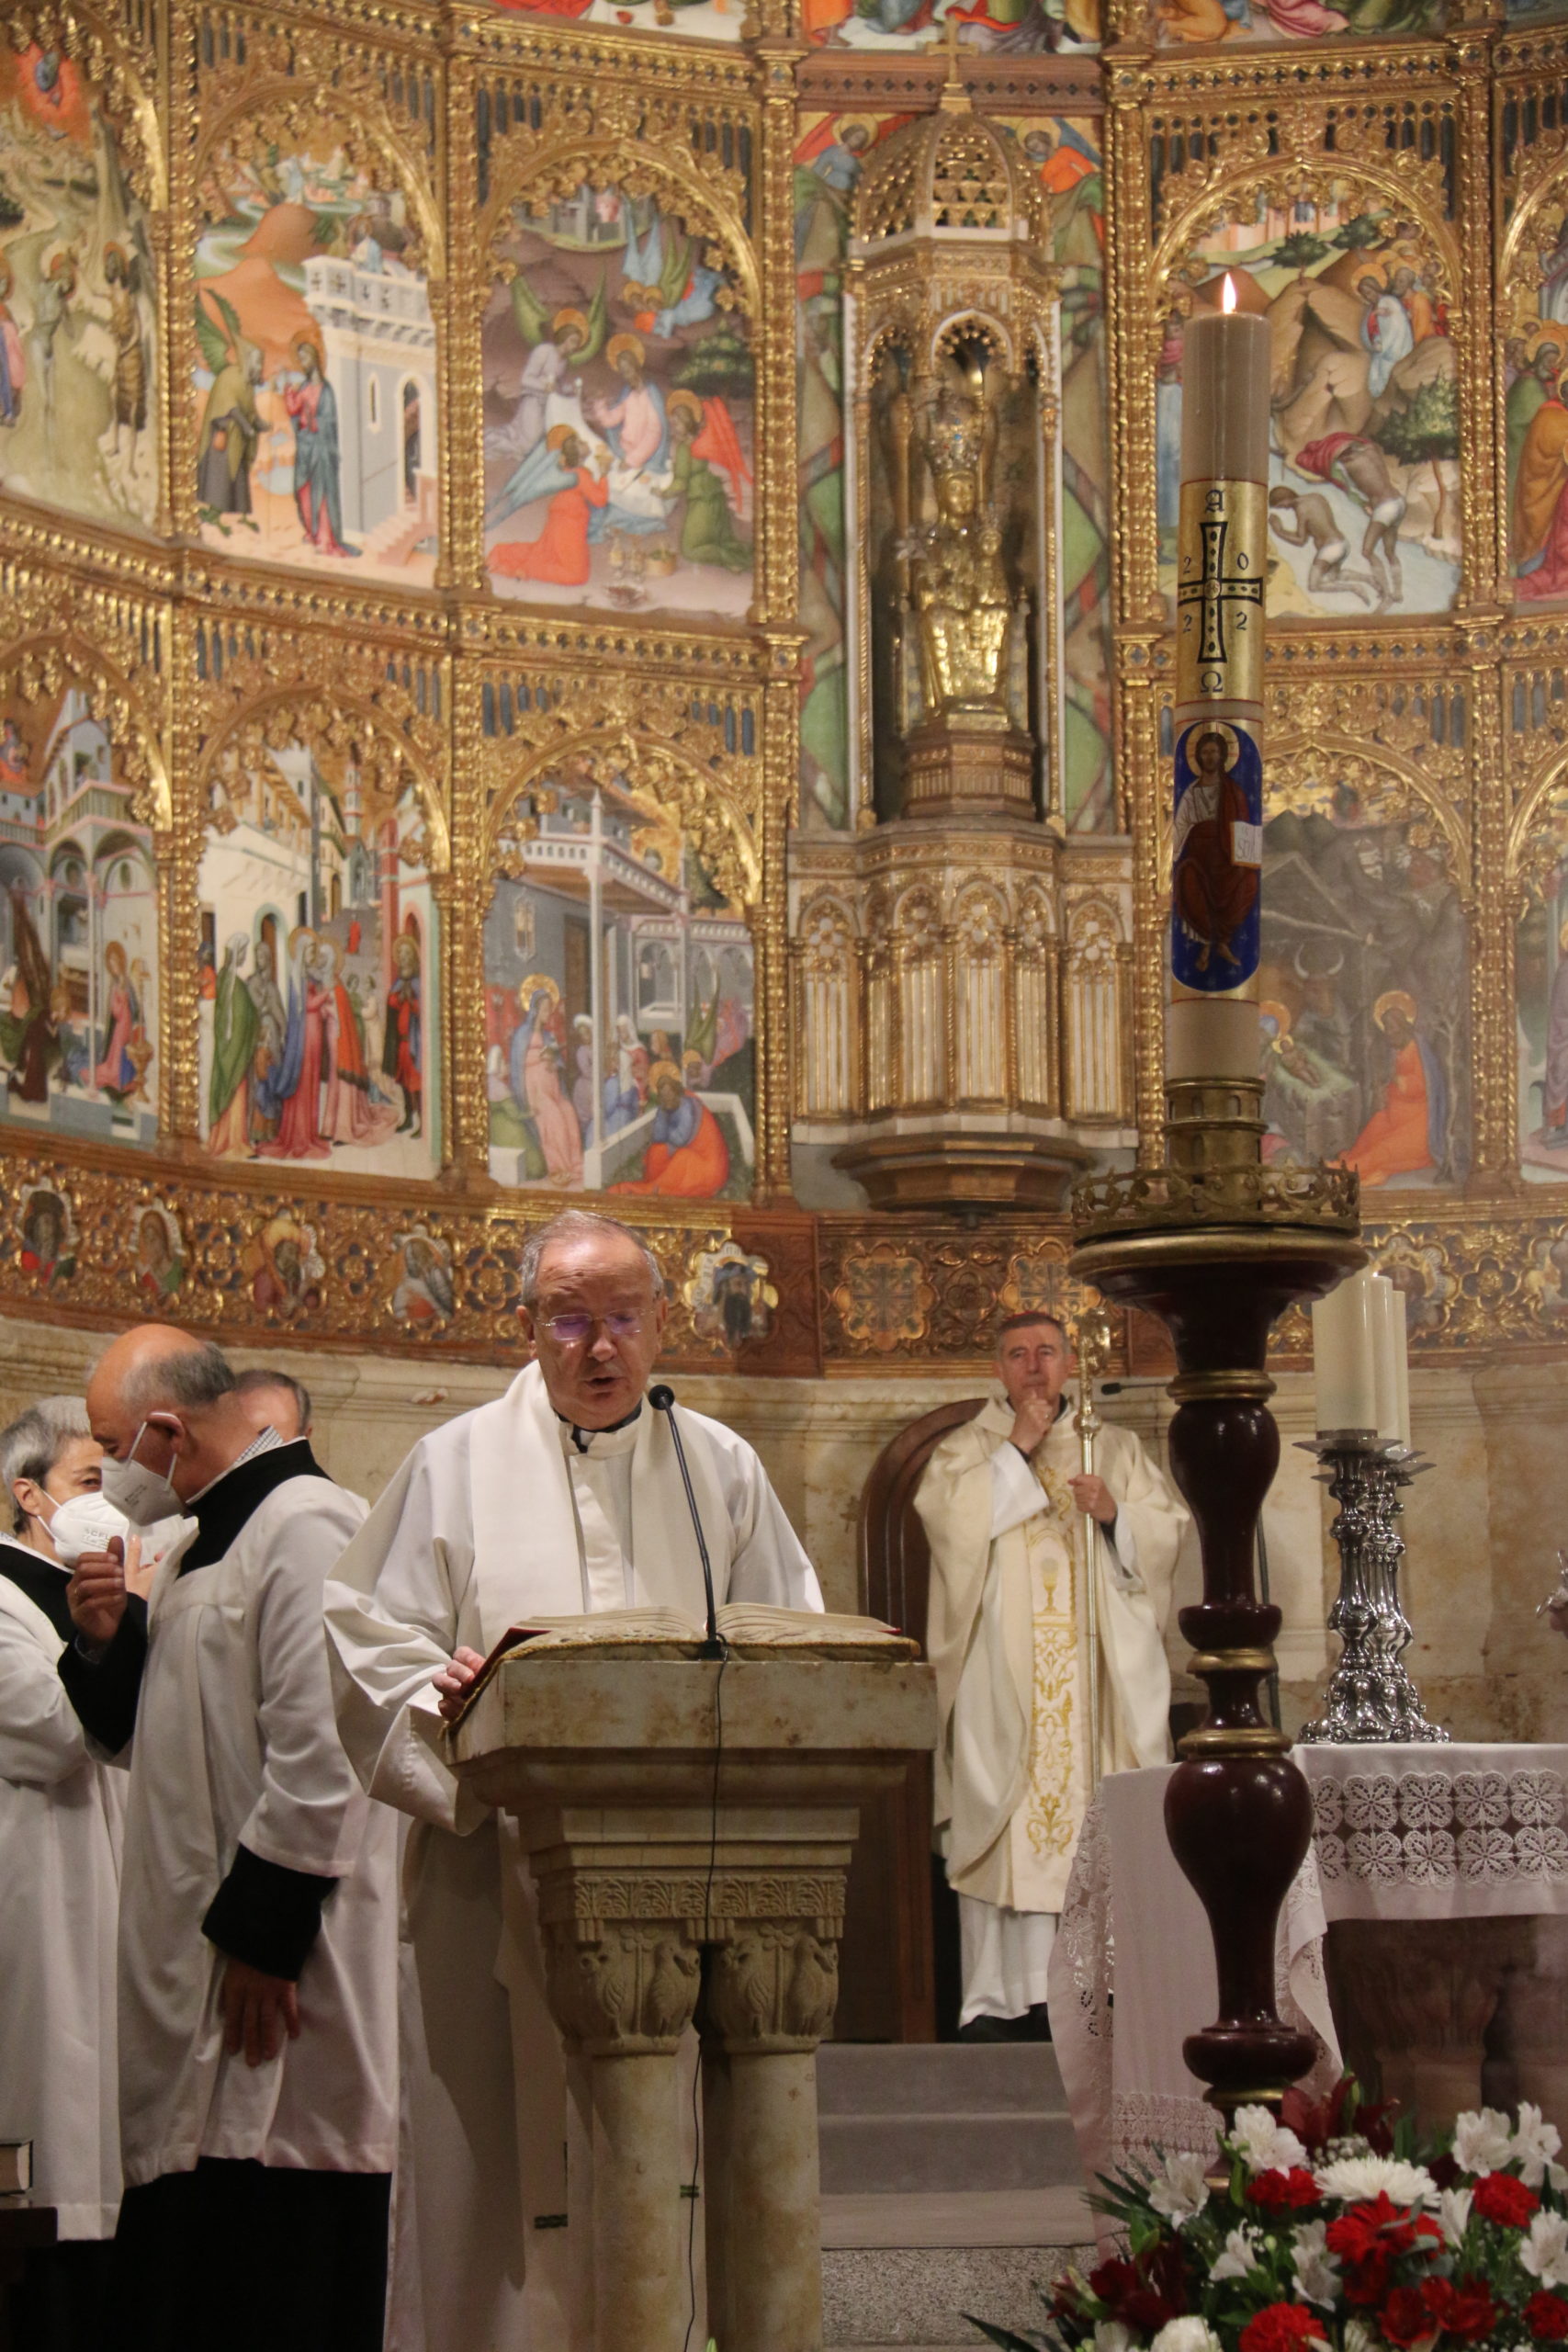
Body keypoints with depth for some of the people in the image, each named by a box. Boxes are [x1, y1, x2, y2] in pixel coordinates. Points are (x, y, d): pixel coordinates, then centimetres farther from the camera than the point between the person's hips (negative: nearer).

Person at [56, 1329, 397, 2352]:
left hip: (276, 1969, -10)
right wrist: (110, 1641, 6)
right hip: (195, 1961, 10)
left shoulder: (308, 1528, -14)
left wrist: (261, 1932, -21)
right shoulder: (206, 1541, 19)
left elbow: (317, 1751, -21)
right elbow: (143, 1731, 25)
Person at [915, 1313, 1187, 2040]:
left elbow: (1166, 1529, 9)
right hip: (1002, 1674, -2)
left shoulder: (1115, 1449, 18)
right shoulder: (967, 1450, 13)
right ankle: (999, 1999, -10)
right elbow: (947, 1515, -7)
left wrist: (1116, 1514, -10)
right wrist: (1017, 1449, -8)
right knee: (1006, 1818, -9)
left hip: (1099, 1670, 2)